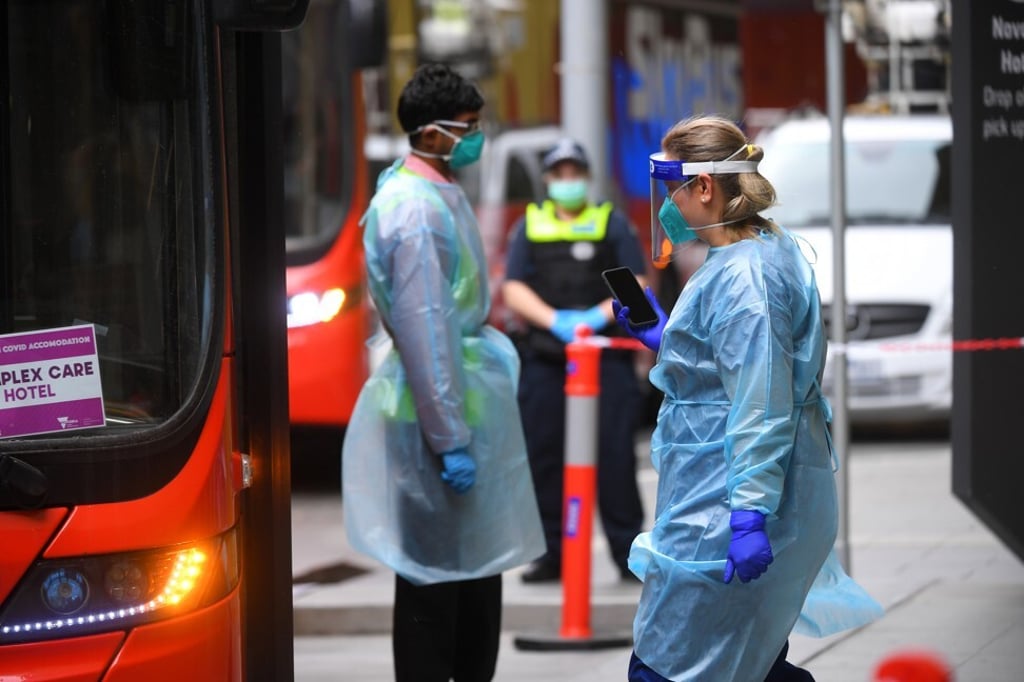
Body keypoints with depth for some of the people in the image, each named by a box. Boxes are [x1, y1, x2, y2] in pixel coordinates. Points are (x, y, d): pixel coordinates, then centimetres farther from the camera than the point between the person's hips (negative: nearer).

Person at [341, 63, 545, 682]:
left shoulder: (441, 193, 9)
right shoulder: (416, 212, -22)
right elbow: (423, 334, -24)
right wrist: (448, 439, -23)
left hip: (468, 393, 10)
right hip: (437, 405, -10)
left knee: (479, 566, 17)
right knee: (435, 572, -2)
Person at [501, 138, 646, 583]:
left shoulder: (613, 225, 12)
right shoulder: (529, 227, 16)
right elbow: (513, 291, 6)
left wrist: (599, 315, -14)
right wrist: (554, 319, -11)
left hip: (606, 357, -2)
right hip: (544, 359, 2)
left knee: (614, 455, -7)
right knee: (543, 457, 1)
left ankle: (628, 551, -3)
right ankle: (551, 554, 9)